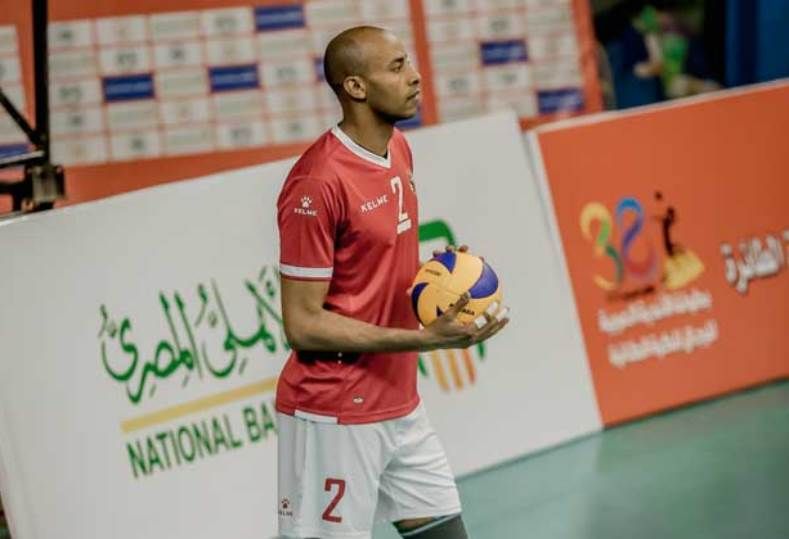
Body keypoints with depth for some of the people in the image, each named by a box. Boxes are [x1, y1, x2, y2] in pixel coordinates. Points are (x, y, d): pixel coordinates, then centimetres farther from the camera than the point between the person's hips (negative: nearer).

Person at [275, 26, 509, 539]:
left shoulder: (398, 149, 8)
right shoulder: (319, 183, -20)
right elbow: (303, 324, -19)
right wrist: (426, 338, -22)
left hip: (402, 407, 9)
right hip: (335, 419, -9)